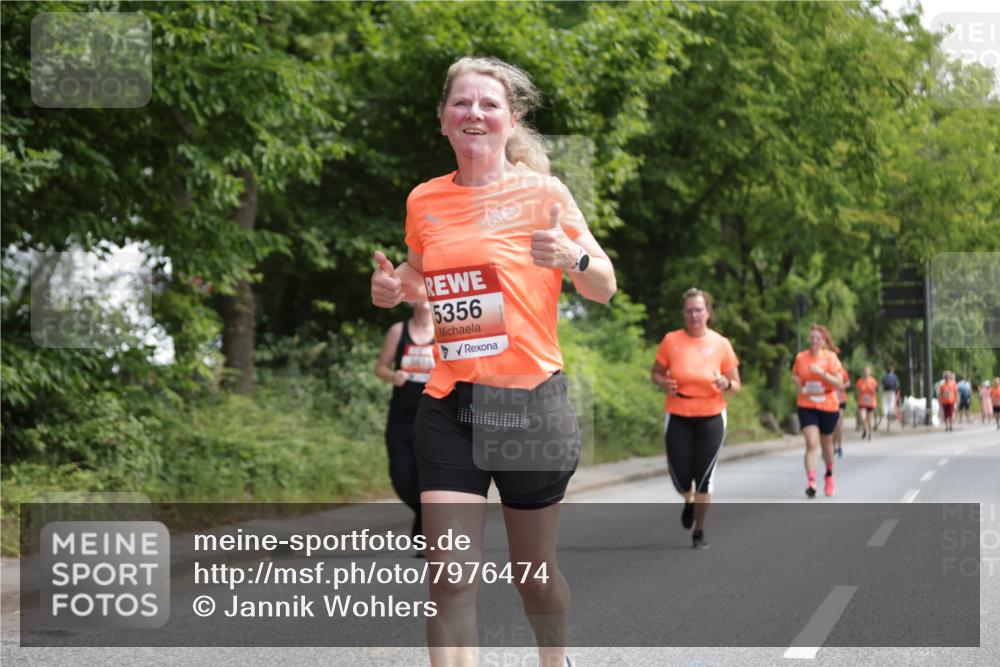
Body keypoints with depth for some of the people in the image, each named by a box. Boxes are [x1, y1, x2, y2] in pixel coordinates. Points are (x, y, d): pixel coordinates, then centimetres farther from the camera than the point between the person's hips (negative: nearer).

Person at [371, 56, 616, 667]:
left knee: (534, 574, 13)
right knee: (451, 583, -8)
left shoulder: (543, 193, -4)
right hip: (449, 407, 2)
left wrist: (574, 257, -22)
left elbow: (605, 289, 0)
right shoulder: (424, 201, 5)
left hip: (531, 403, -2)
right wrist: (394, 290, 0)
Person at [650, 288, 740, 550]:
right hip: (677, 418, 0)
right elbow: (655, 373, 8)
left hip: (711, 418, 0)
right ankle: (689, 500, 38)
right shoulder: (671, 341, -4)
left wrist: (726, 384, -19)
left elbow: (736, 385, 4)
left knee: (703, 478, -3)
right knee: (680, 476, -1)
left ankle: (699, 532, 16)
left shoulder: (721, 344, -3)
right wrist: (665, 384, -14)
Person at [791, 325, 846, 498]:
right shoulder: (800, 357, 1)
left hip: (828, 407, 0)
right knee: (812, 443, -15)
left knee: (826, 444, 15)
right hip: (806, 407, 0)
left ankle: (829, 473, 42)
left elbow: (839, 383, -12)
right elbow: (794, 376, 18)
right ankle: (811, 482, -22)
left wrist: (822, 373, -24)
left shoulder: (831, 357, -6)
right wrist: (798, 382, -6)